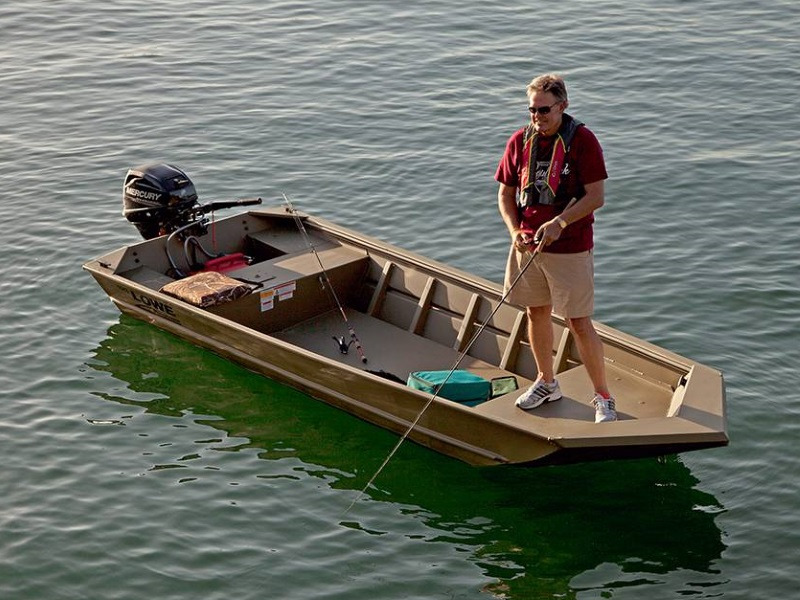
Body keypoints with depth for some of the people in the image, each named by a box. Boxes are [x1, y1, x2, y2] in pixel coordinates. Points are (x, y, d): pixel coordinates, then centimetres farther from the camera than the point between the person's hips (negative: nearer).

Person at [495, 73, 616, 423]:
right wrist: (515, 232, -7)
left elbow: (596, 197, -14)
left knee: (579, 323, -4)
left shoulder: (582, 140, -11)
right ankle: (547, 383, 35)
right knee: (536, 313, 16)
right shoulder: (520, 141, 3)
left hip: (570, 247, -5)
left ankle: (603, 397, 8)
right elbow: (505, 194, 9)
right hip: (528, 244, 5)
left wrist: (557, 224, -24)